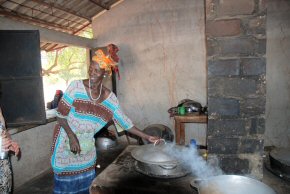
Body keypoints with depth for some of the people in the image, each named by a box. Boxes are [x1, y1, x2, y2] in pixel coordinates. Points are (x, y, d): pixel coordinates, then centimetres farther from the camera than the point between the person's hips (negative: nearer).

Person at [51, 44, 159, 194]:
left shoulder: (110, 98, -7)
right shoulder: (76, 87, -17)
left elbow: (124, 122, -2)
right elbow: (60, 114, -12)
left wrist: (146, 137, -3)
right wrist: (72, 136, -20)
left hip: (88, 144, 3)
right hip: (66, 141, -3)